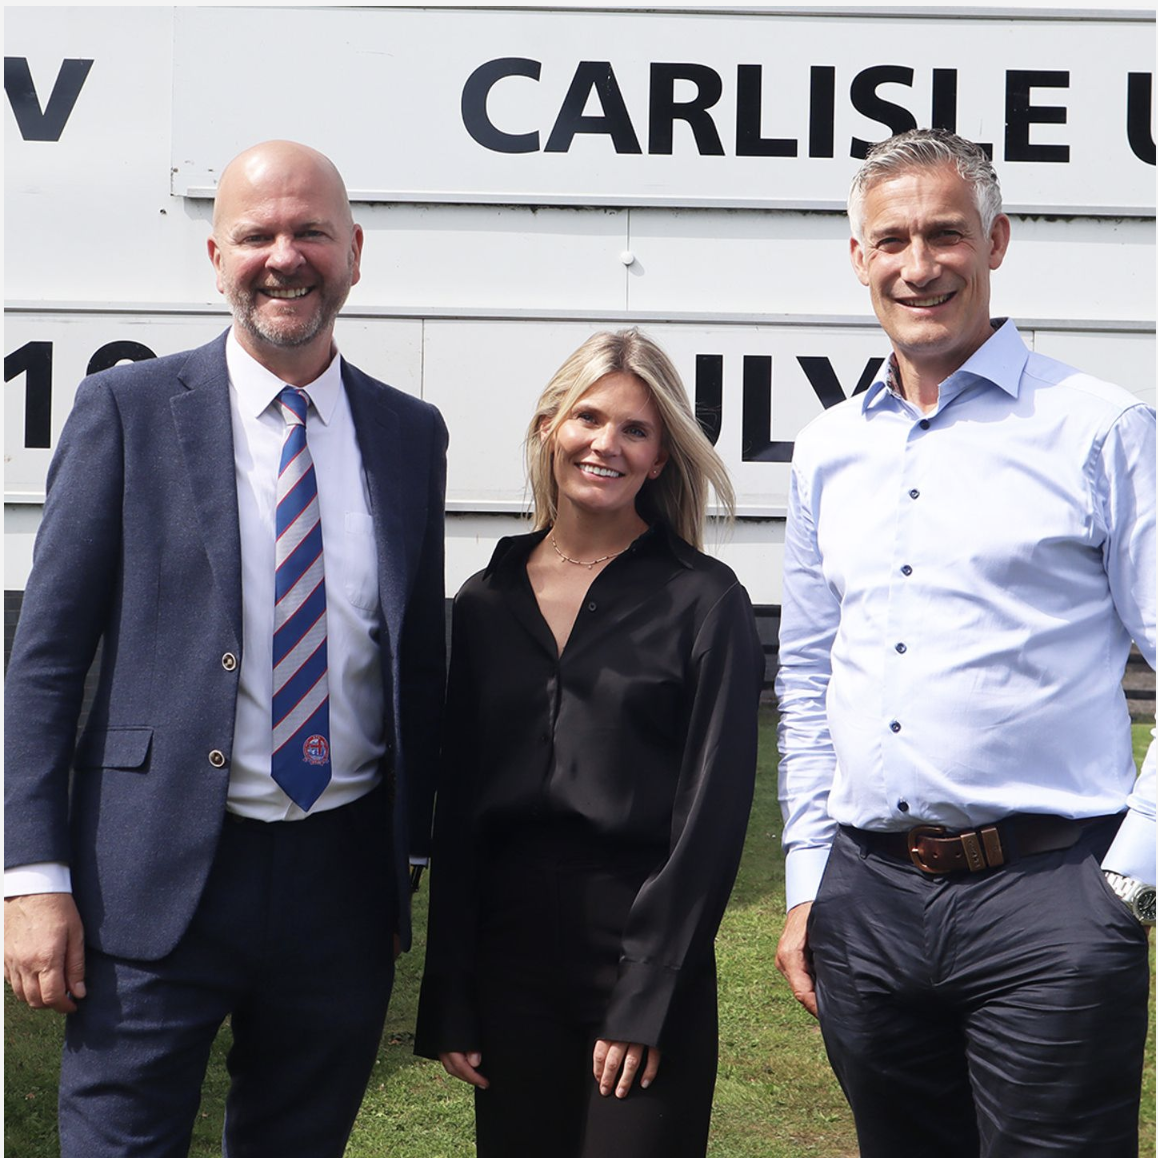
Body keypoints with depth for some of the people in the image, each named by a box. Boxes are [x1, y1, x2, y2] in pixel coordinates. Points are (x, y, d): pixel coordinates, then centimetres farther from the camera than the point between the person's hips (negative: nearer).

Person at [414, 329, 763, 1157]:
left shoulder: (704, 602, -5)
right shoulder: (488, 601, 6)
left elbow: (711, 814, -8)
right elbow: (457, 807, 8)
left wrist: (647, 1001, -12)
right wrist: (447, 1000, 4)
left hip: (646, 953, -4)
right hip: (509, 947, 4)